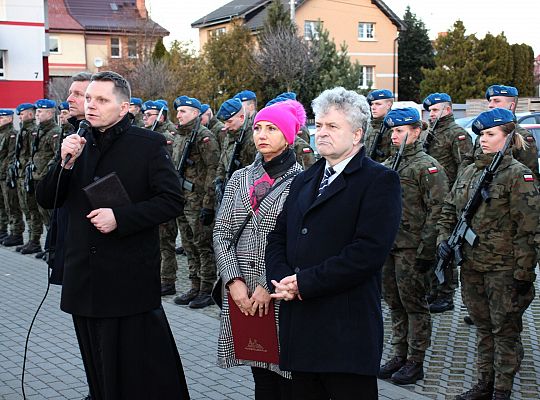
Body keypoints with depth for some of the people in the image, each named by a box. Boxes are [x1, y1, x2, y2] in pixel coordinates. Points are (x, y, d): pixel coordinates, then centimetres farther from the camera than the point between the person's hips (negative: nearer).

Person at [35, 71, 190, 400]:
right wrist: (66, 163, -8)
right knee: (100, 372, 13)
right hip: (86, 280, 6)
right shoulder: (78, 145, 11)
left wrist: (120, 217, -19)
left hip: (131, 281, -5)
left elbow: (172, 201, -10)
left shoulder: (148, 145, -5)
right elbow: (46, 200, 9)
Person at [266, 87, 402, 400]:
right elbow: (278, 236, 16)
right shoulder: (304, 180, 19)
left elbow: (370, 251, -17)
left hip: (347, 327, -6)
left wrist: (304, 283, -16)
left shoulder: (380, 181, -6)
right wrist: (280, 279, -5)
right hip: (300, 327, 7)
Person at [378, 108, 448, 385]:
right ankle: (400, 355, 24)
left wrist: (426, 250, -17)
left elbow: (437, 210, -13)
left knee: (414, 304, 1)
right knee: (394, 303, 13)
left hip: (411, 248, -7)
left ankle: (415, 362, 9)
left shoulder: (428, 167, -8)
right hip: (388, 246, 7)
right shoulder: (388, 165, 14)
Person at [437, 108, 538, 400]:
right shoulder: (469, 173, 10)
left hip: (503, 269, -6)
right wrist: (444, 238, 2)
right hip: (471, 266, 6)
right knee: (483, 327, 16)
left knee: (505, 331, 5)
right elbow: (448, 210, 20)